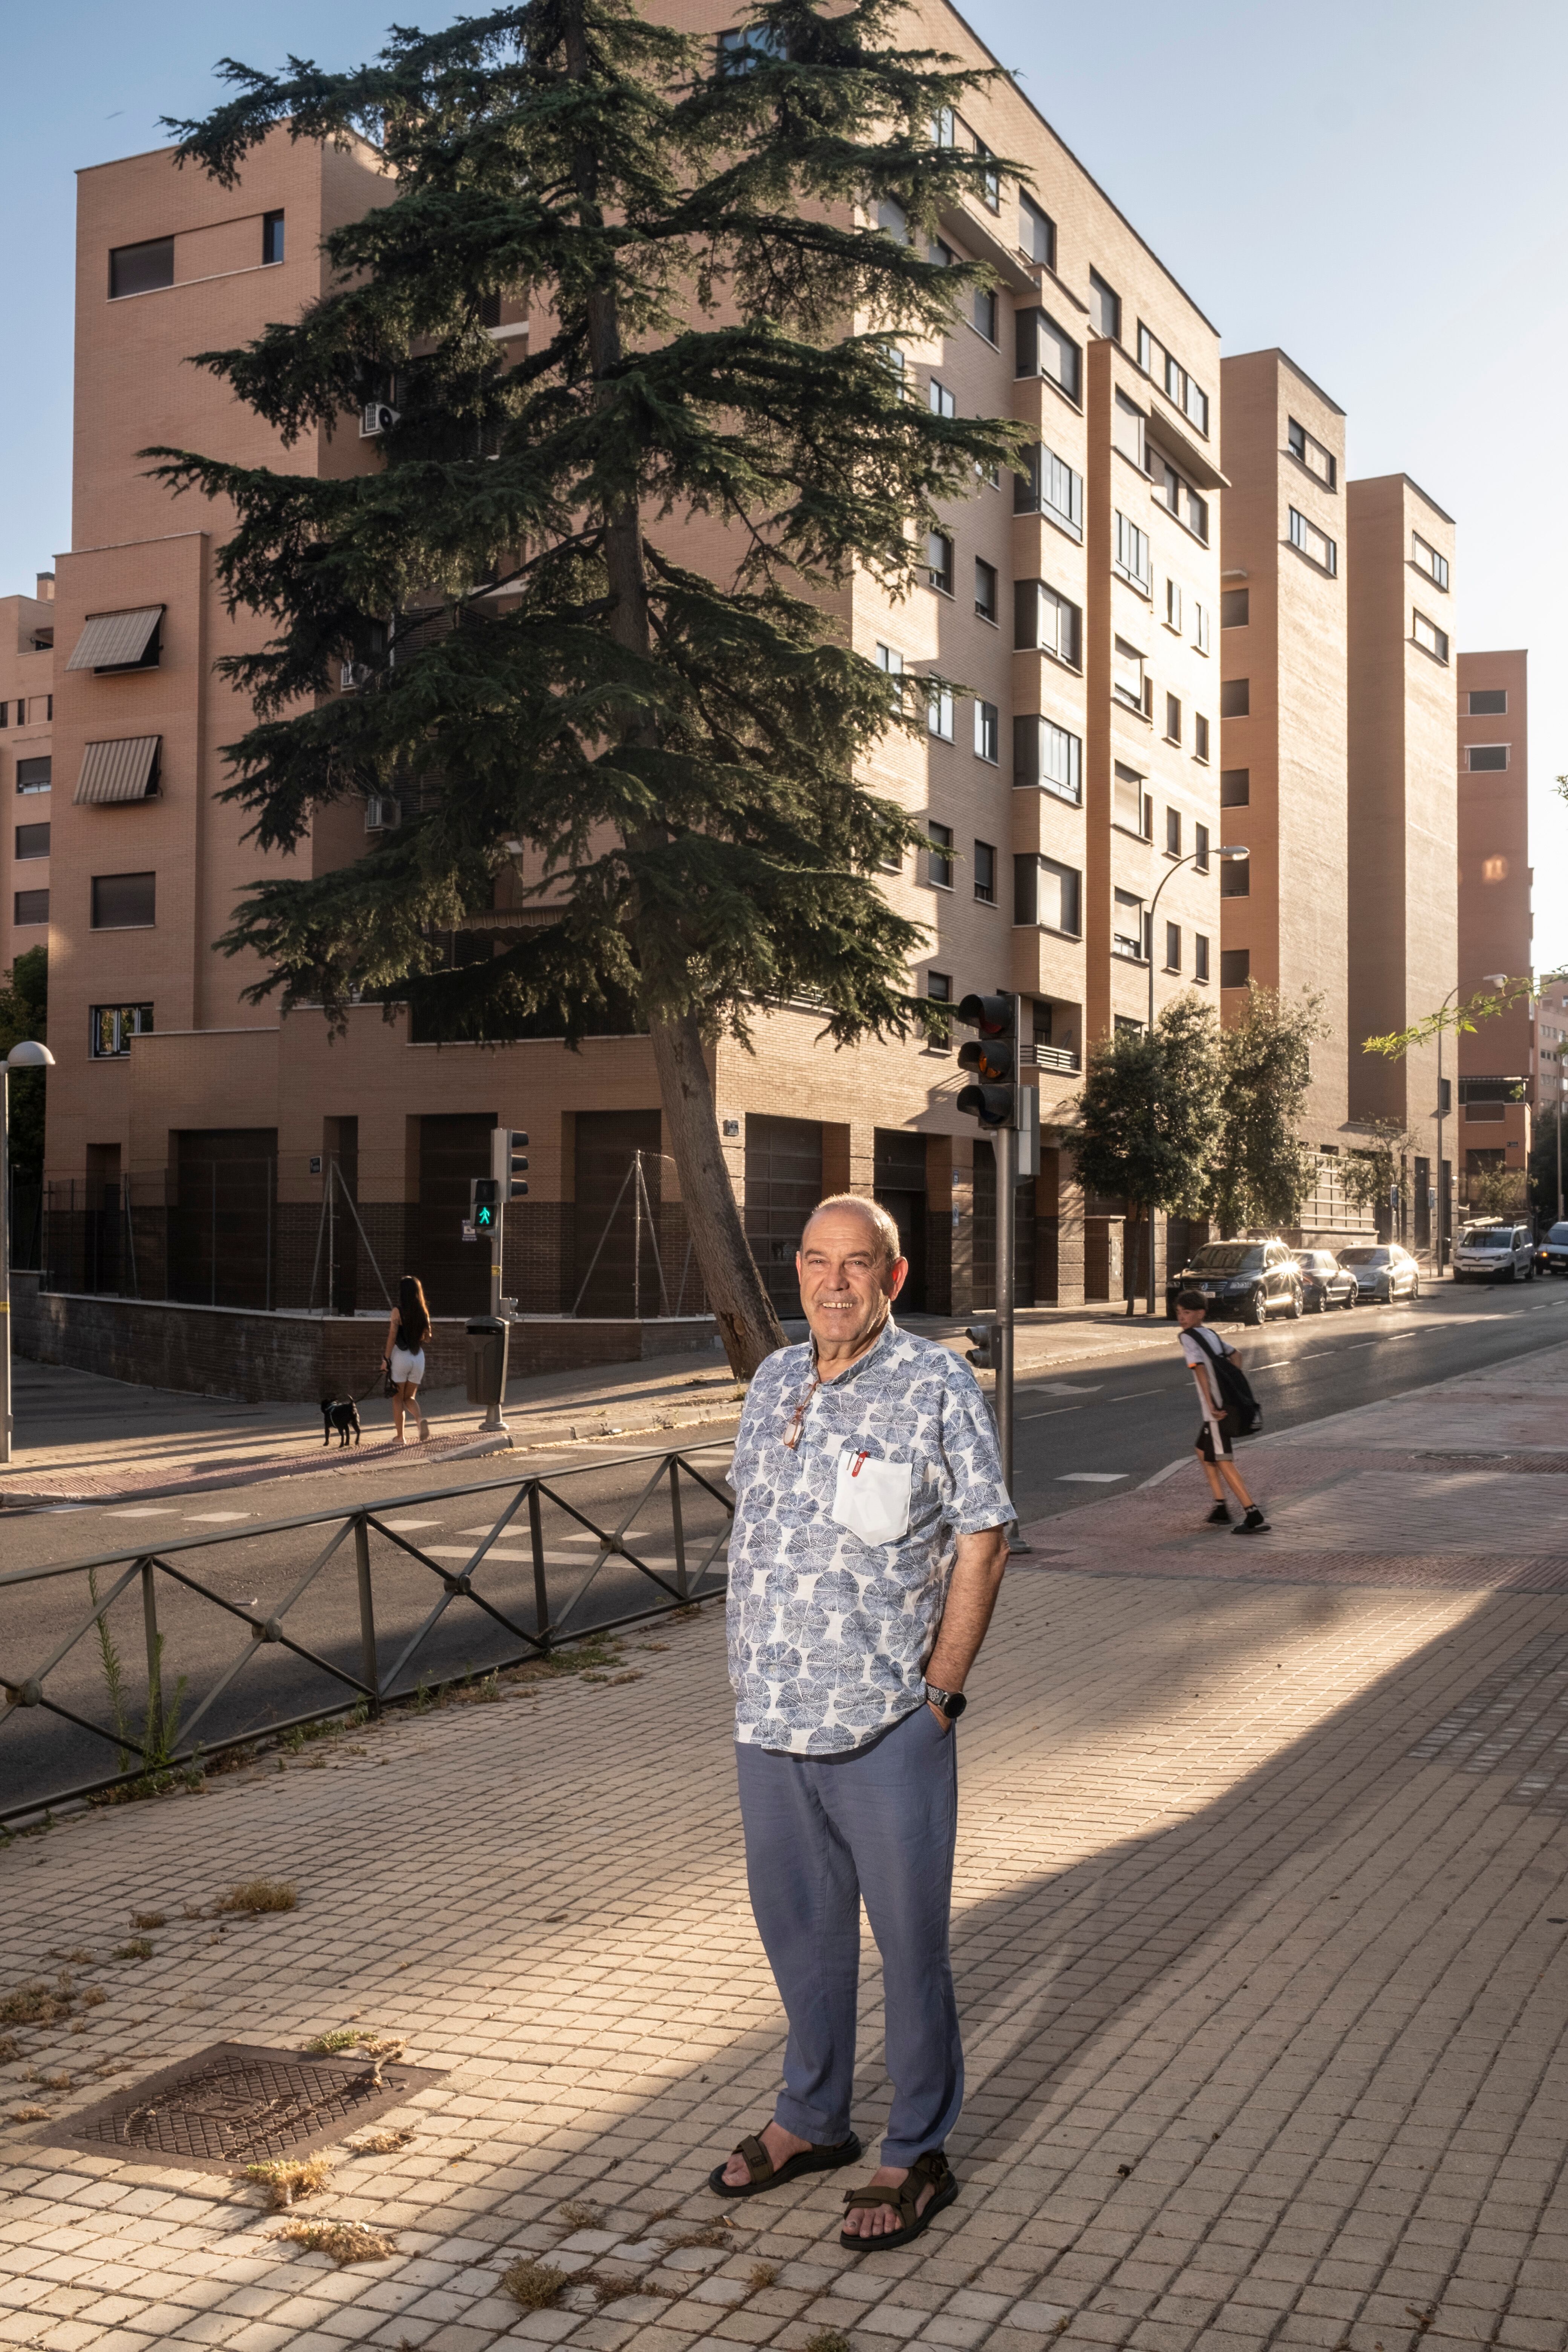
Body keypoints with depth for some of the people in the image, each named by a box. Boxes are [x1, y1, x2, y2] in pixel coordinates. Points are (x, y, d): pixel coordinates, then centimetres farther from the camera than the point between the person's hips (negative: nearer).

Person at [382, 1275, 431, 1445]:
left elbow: (392, 1336, -13)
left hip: (401, 1356, -4)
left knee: (398, 1399, 7)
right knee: (410, 1397, 16)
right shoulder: (424, 1312, 2)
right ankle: (421, 1419, -13)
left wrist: (386, 1358, -7)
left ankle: (400, 1436, 8)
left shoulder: (398, 1311, -10)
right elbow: (427, 1336, 9)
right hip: (418, 1357, 4)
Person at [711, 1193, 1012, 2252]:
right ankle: (814, 2118, 38)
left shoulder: (936, 1387, -8)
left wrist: (939, 1693, -10)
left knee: (910, 1940, 6)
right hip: (769, 1718, 6)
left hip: (886, 1727, -6)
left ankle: (918, 2155, 22)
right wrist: (751, 1673, 12)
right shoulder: (775, 1383, 9)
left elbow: (981, 1543, -8)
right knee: (798, 1925, 19)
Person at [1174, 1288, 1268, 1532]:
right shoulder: (1211, 1334, 16)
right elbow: (1236, 1353, 31)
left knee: (1224, 1462, -7)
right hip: (1228, 1401, 9)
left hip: (1216, 1408, -9)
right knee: (1202, 1451, 23)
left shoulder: (1188, 1337, -10)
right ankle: (1221, 1508, 23)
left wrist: (1211, 1405, -25)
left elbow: (1201, 1369, -23)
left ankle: (1255, 1518, -12)